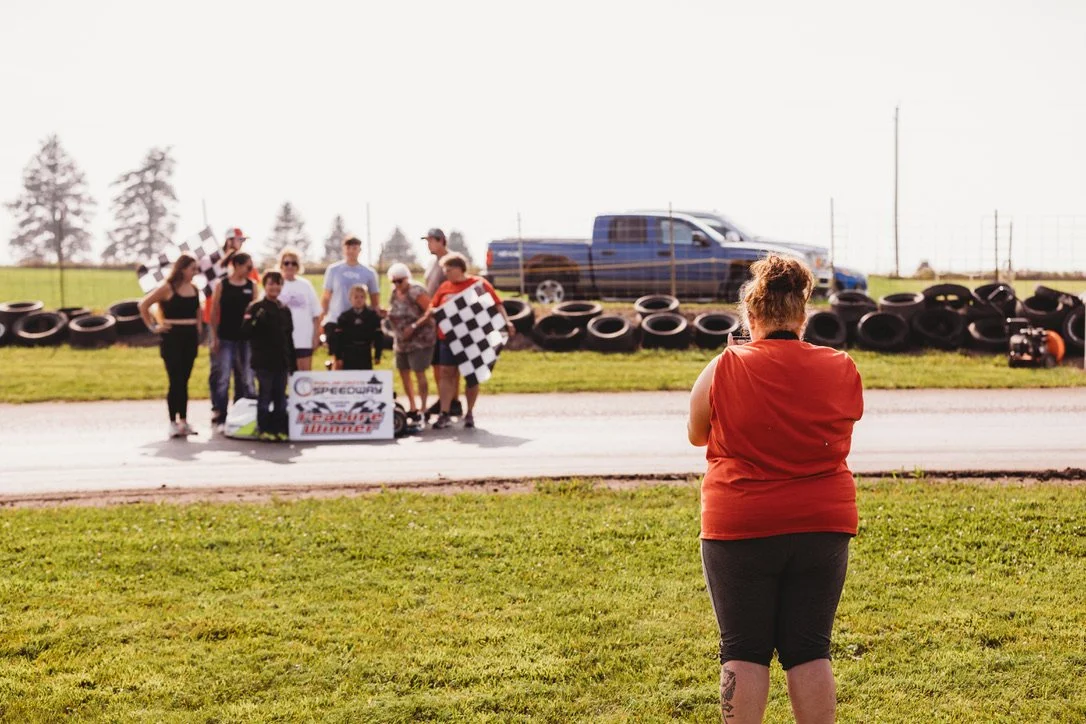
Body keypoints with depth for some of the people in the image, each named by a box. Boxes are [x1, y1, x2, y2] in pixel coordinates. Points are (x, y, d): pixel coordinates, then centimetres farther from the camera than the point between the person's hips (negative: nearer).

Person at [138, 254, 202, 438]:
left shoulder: (194, 289, 10)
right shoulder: (167, 288, -8)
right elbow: (143, 305, -6)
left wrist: (198, 327, 13)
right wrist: (153, 327, -7)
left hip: (191, 337, 5)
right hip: (172, 337, -5)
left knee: (184, 381, 9)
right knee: (176, 381, -7)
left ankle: (184, 420, 13)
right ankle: (173, 422, -2)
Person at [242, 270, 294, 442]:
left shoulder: (285, 310, 13)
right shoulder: (256, 308, -4)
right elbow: (246, 333, -11)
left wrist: (292, 361, 13)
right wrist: (255, 321, -29)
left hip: (282, 361, 5)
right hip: (263, 361, -5)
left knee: (280, 397, 8)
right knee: (264, 397, 0)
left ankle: (280, 429, 14)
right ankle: (264, 429, 5)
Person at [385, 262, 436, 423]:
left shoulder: (415, 291, -16)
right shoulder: (395, 293, 8)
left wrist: (414, 326, -22)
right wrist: (386, 313, 1)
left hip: (420, 339, -9)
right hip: (401, 341, 9)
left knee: (419, 373, -9)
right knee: (404, 373, 11)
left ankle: (422, 409, -1)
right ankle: (412, 408, 24)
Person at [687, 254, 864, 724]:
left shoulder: (724, 371, -9)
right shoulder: (843, 371, -2)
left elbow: (696, 434, 5)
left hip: (739, 530, -2)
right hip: (822, 527, 2)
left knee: (744, 651, 7)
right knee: (809, 650, 9)